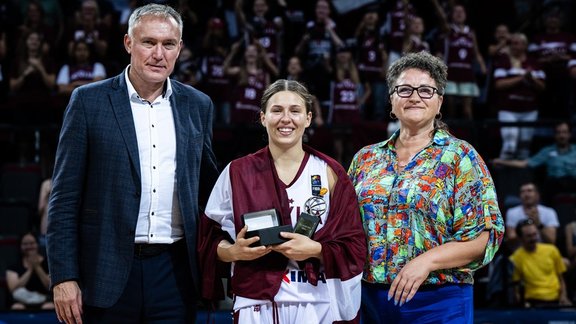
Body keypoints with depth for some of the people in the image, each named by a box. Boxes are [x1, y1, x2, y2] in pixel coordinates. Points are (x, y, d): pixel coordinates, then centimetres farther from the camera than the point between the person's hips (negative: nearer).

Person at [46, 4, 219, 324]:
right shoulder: (88, 101, 0)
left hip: (174, 272, 3)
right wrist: (63, 277, -7)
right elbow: (64, 197, -1)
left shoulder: (198, 105, 10)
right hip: (107, 270, -2)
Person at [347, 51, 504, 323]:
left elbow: (484, 235, -8)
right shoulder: (366, 158, 11)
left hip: (438, 301, -4)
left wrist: (427, 261, -19)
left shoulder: (460, 156, -2)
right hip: (371, 298, 4)